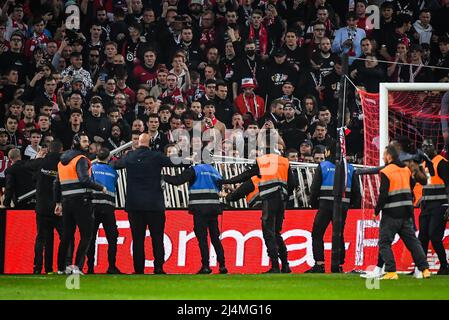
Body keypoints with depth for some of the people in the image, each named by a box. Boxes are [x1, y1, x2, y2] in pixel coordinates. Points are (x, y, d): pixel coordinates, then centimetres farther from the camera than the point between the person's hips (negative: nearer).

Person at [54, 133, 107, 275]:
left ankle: (61, 267, 16)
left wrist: (58, 202, 23)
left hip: (67, 202, 8)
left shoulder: (62, 161, 16)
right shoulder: (81, 159, -8)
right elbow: (85, 180, -22)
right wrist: (101, 188, -11)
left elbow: (57, 183, 18)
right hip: (82, 201, -8)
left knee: (66, 236, 13)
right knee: (86, 235, -4)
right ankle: (77, 266, -14)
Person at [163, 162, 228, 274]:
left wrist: (164, 177, 3)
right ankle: (222, 266, 6)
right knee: (215, 238, 10)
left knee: (202, 238, -4)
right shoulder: (215, 172, 16)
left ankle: (206, 266, -10)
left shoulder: (194, 170, -2)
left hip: (200, 209, -5)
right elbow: (219, 188, 14)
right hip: (213, 209, 5)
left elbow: (178, 180, -9)